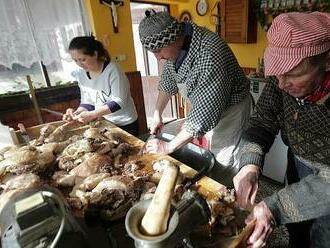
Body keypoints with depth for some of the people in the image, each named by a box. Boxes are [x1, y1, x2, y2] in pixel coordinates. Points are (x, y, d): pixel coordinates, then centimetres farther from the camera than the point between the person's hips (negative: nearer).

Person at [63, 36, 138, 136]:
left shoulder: (112, 70, -18)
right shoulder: (81, 75, 0)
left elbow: (118, 102, -22)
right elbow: (87, 102, 7)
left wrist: (92, 114, -28)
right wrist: (77, 113, -13)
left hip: (124, 124, -5)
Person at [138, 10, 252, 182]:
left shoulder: (210, 54, -35)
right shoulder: (174, 46, -9)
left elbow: (206, 114, -34)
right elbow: (167, 81, 8)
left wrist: (168, 147, -28)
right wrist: (157, 115, 5)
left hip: (229, 108, -7)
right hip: (203, 106, 7)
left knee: (222, 162, -2)